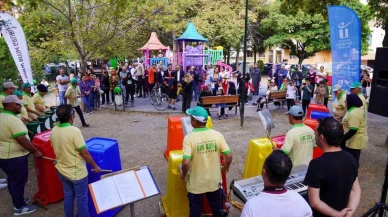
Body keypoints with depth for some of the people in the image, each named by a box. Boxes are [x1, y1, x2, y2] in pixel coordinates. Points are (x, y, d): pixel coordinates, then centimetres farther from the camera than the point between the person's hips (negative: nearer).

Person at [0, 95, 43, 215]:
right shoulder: (13, 119, -25)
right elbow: (22, 139, -27)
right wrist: (35, 151, -19)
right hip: (15, 157, -10)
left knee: (12, 180, 23)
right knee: (18, 181, 5)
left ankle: (17, 200, 39)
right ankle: (20, 207, 18)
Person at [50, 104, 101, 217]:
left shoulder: (53, 131, -4)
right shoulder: (74, 131, -26)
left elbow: (57, 149, 10)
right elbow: (84, 153, -22)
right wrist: (95, 166, -10)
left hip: (62, 171, 7)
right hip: (77, 173, -7)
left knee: (68, 198, 22)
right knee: (81, 200, 9)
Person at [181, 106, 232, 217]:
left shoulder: (189, 138, -21)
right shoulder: (217, 135, -12)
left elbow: (186, 162, -28)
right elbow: (229, 156, -12)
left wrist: (183, 174, -7)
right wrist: (225, 168, 8)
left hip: (196, 183, -3)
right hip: (214, 180, 3)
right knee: (216, 208, 26)